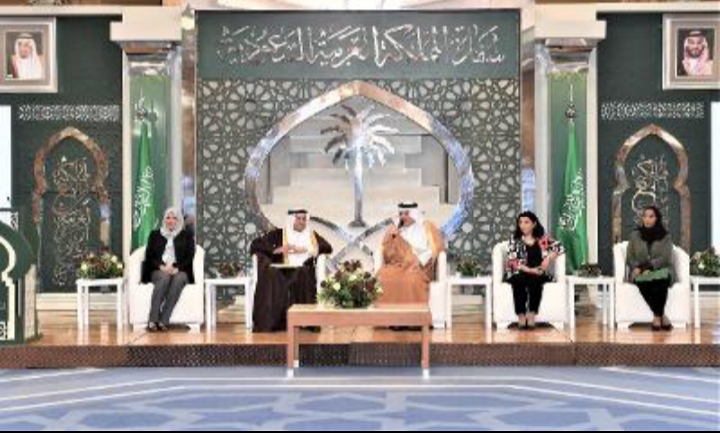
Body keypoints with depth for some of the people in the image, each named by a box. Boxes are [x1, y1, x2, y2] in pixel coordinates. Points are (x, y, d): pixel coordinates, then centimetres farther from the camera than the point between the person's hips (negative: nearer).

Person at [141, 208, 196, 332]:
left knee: (178, 279, -38)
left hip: (180, 271, 0)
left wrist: (177, 268, -13)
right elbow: (149, 256, 10)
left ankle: (163, 321, -44)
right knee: (164, 277, -38)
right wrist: (161, 266, -10)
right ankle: (152, 321, -45)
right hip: (158, 271, 0)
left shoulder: (186, 236, 19)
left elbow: (190, 257, 6)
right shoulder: (155, 235, 20)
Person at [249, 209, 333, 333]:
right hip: (282, 273, 0)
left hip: (305, 274, 1)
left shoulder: (312, 235, 18)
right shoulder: (278, 234, 12)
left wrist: (306, 249, -7)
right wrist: (277, 249, -8)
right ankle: (268, 323, -31)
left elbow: (328, 248, 3)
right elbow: (255, 245, 5)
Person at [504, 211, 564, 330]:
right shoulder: (515, 241, 8)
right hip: (518, 273, 0)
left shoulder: (543, 239, 10)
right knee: (519, 280, -35)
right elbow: (512, 261, -4)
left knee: (534, 280, -35)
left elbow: (560, 247, 6)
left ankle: (532, 315, -37)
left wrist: (549, 258, -10)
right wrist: (529, 269, -17)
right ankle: (521, 316, -37)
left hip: (539, 274, 0)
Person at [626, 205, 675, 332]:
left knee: (659, 279, -38)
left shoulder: (665, 237, 5)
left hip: (660, 271, -1)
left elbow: (665, 258, -6)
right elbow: (630, 257, 9)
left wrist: (647, 267, -20)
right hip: (641, 273, 1)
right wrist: (638, 268, -12)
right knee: (642, 281, -36)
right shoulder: (635, 235, 10)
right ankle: (662, 316, -27)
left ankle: (657, 317, -25)